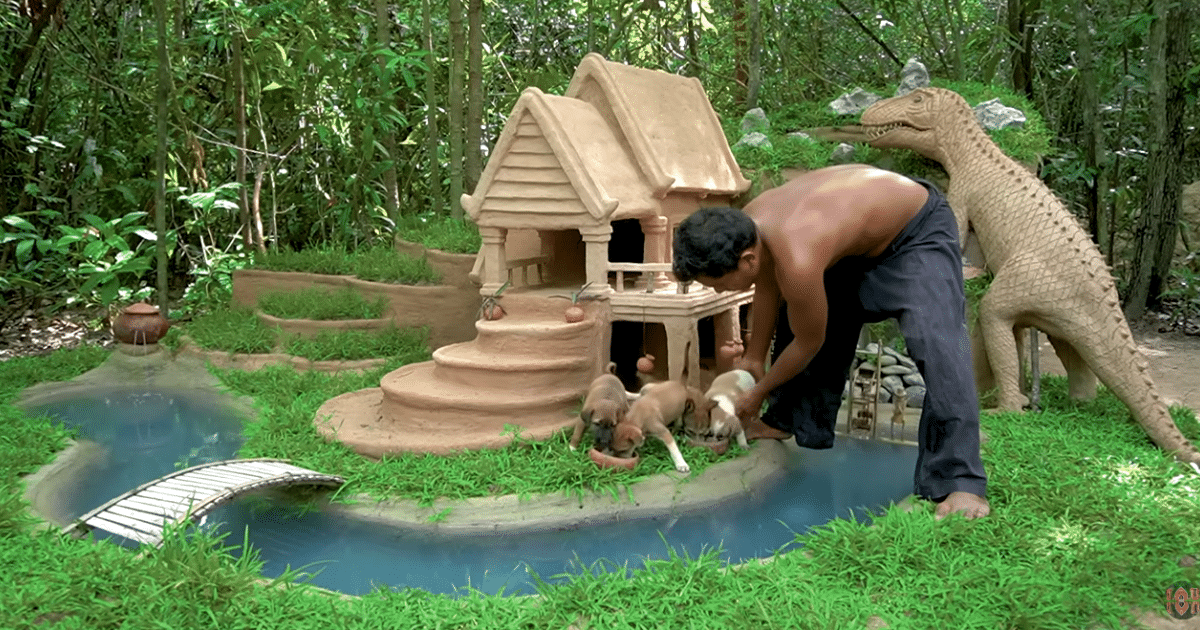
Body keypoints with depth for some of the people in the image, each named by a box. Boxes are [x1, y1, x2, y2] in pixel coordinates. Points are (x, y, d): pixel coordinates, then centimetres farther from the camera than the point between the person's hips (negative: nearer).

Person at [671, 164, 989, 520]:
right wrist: (753, 359, 12)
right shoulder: (745, 227, -18)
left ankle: (960, 483, -25)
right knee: (793, 320, 11)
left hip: (918, 231, -9)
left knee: (937, 344, -28)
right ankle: (790, 420, 29)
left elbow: (809, 344, -22)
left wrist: (760, 393, -6)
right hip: (856, 237, 9)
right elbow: (767, 289, 3)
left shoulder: (797, 261, -41)